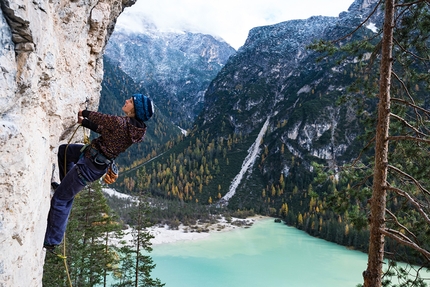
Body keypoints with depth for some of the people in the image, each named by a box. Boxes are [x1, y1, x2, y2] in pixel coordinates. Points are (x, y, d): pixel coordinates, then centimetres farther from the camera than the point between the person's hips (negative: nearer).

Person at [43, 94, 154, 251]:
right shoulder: (133, 126, -3)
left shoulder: (120, 123, -30)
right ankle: (66, 184, 40)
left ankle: (51, 241, 21)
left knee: (59, 200, 5)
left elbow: (100, 118, -11)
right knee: (63, 150, 31)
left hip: (91, 165, -9)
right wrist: (84, 122, 13)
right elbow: (103, 128, 9)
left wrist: (84, 112, 8)